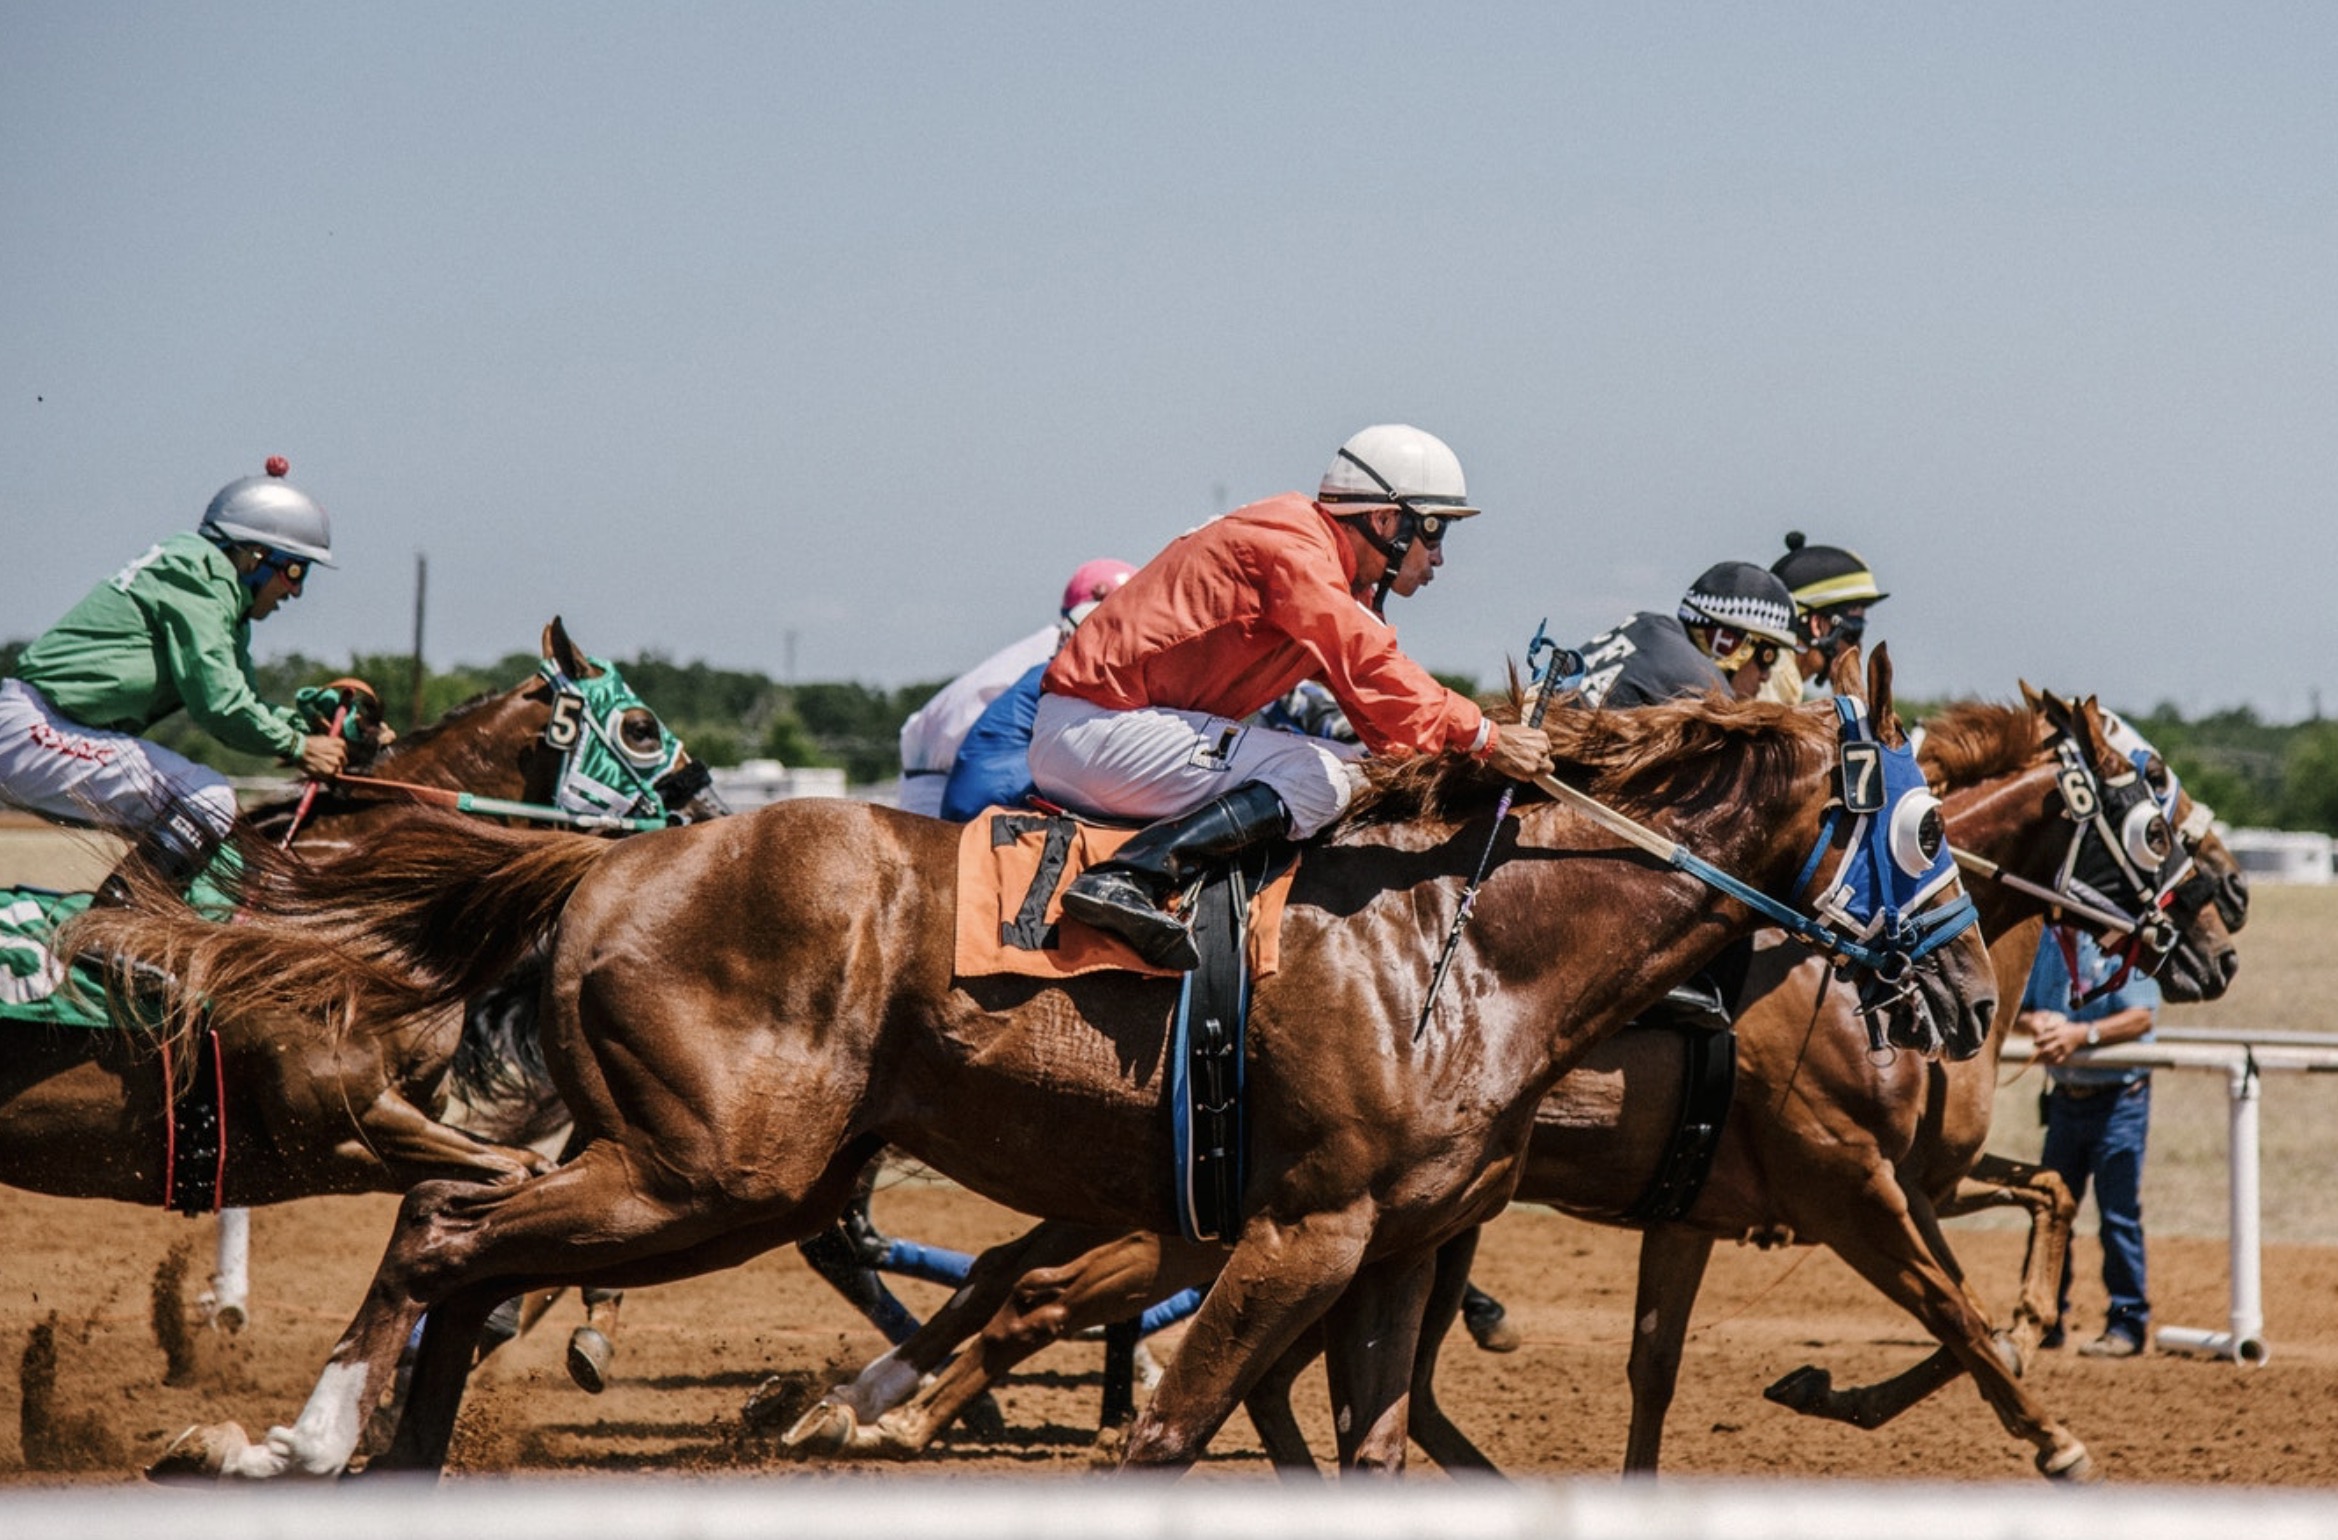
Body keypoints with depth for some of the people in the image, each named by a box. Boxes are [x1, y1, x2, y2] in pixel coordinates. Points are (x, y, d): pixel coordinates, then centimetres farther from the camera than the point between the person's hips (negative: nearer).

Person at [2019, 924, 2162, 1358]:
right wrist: (2033, 1021, -16)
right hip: (2065, 1095, 6)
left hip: (2118, 1098, -6)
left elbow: (2140, 1016, -18)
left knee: (2118, 1213, -4)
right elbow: (2016, 1007, 8)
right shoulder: (2044, 939, 5)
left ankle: (2128, 1325, 4)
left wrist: (2082, 1034, -30)